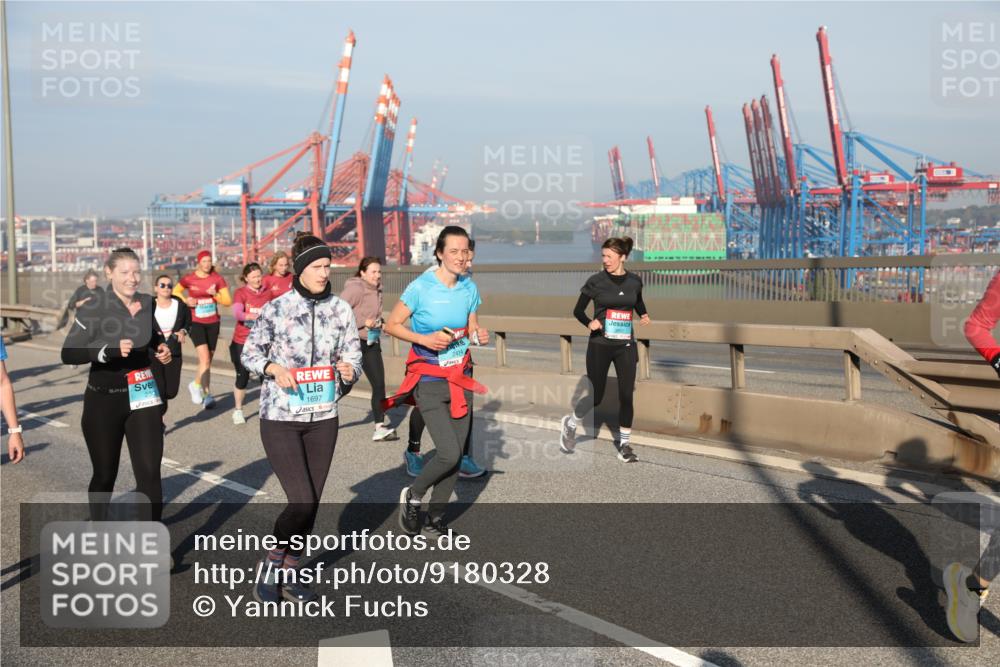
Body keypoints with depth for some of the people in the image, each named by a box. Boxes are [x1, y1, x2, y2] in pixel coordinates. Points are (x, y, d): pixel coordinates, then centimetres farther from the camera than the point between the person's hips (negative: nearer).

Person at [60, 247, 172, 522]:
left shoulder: (147, 303, 2)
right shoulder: (92, 309, -13)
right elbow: (68, 353, -18)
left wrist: (161, 351, 0)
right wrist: (109, 351, -32)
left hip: (142, 397, 3)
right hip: (104, 401, -3)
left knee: (149, 473, -6)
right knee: (105, 474, 12)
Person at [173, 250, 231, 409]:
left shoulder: (217, 279, -1)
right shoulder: (189, 279, -4)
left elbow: (228, 301, -1)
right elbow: (175, 291, 12)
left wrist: (215, 295, -18)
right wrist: (186, 301, -6)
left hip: (213, 323, 3)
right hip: (196, 322, -3)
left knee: (208, 360, 9)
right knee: (205, 359, -15)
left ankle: (196, 385, 31)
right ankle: (207, 394, -6)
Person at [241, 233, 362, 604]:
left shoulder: (341, 309, 1)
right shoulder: (276, 309, -8)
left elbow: (353, 356, 5)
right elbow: (250, 351, 1)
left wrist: (349, 370, -17)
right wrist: (273, 368, -19)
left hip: (323, 416, 4)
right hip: (280, 416, -4)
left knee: (311, 504, 9)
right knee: (302, 502, -11)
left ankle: (288, 573, 27)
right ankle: (271, 566, 13)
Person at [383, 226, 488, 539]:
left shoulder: (469, 288, 3)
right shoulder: (420, 287, -13)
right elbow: (391, 325, -7)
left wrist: (479, 335, -7)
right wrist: (424, 339, -21)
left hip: (460, 379, 6)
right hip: (429, 381, -5)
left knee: (456, 455, 6)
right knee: (448, 453, -15)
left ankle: (435, 519, 24)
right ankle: (412, 496, 14)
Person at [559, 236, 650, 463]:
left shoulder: (634, 281, 2)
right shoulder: (596, 281, -7)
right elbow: (578, 310, 0)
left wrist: (644, 315, 3)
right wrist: (589, 323, -20)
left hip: (625, 346, 3)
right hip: (600, 345, -2)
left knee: (626, 396, -1)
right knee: (596, 397, 2)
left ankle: (624, 444, 13)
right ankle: (571, 423, 30)